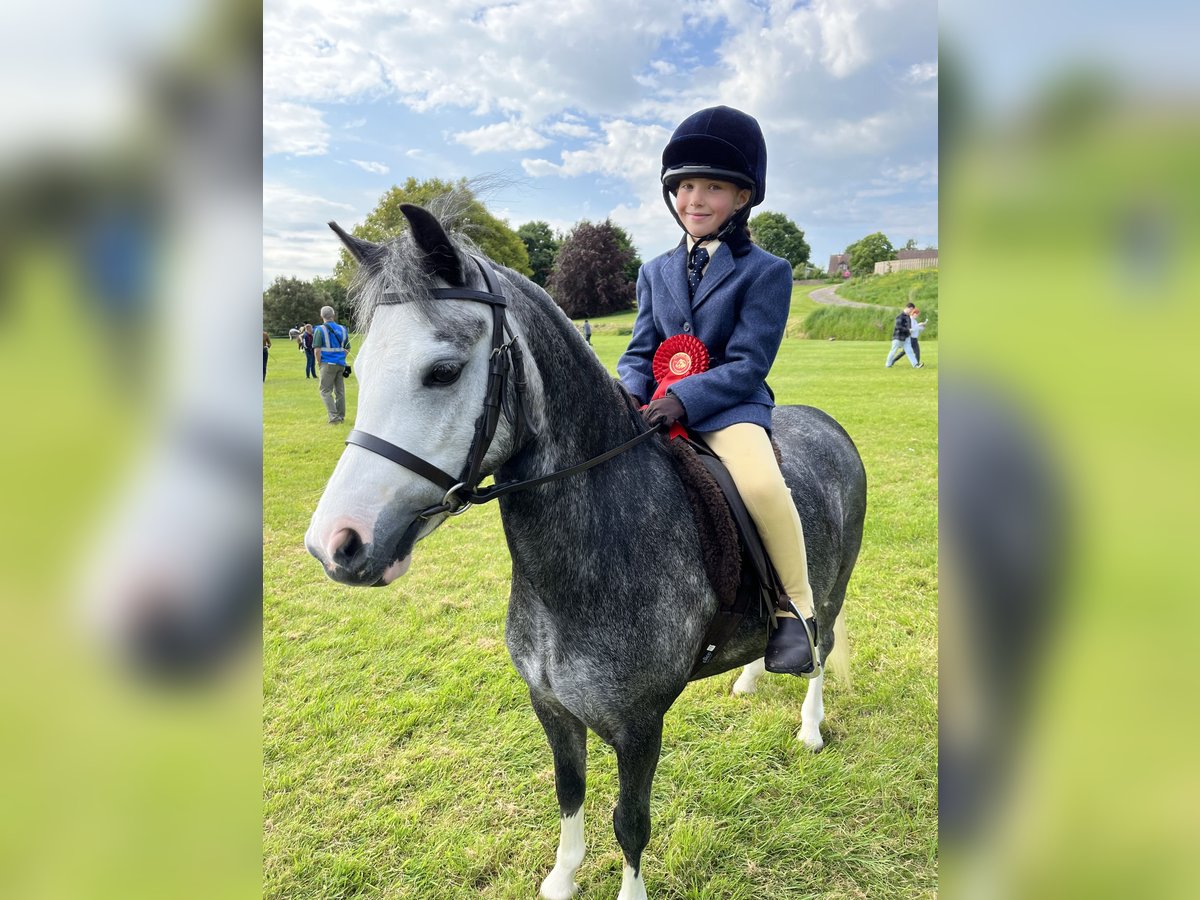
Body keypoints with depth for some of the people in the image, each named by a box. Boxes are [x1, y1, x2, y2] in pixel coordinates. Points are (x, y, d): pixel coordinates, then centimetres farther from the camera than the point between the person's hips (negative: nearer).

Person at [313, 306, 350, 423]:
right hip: (341, 364, 5)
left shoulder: (320, 330, -6)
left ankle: (334, 416, -11)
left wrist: (319, 362, 0)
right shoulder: (342, 329, 9)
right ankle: (341, 416, 16)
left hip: (328, 364, -5)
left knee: (326, 391, 0)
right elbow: (347, 348, 13)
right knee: (340, 391, 12)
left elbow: (317, 349, -11)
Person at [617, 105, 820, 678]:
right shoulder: (656, 272, 15)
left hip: (730, 407, -5)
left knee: (762, 484, -32)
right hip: (660, 408, 5)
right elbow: (639, 353, 11)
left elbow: (747, 365, -11)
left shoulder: (766, 271, -1)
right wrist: (632, 395, -12)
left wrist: (681, 400, -25)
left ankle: (796, 608, -9)